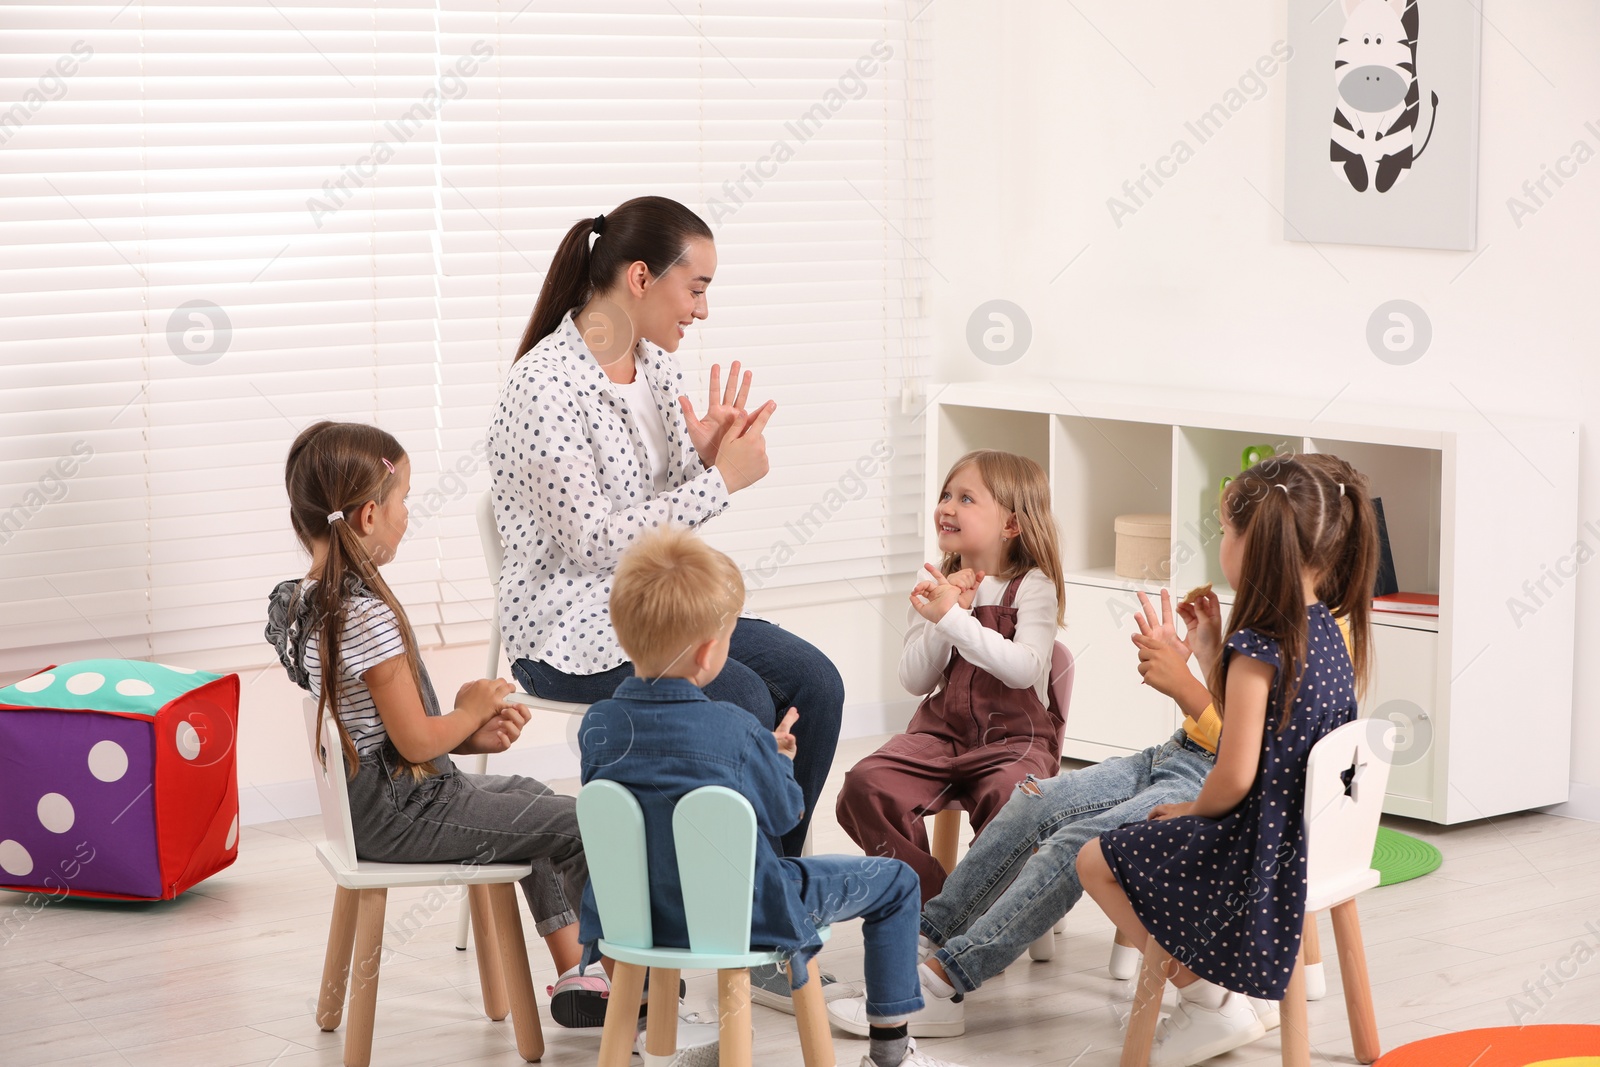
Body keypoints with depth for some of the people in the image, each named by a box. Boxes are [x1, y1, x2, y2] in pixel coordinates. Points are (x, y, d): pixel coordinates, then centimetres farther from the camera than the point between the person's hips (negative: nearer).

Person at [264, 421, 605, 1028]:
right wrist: (471, 710, -3)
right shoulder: (368, 614, -25)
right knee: (577, 824, -6)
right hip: (402, 814, -11)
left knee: (527, 796, 27)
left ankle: (574, 974, 26)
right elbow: (416, 740, -23)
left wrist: (473, 736, 5)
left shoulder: (302, 602, 6)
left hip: (363, 809, 11)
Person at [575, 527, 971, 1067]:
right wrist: (777, 757, 11)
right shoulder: (735, 732, -23)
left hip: (635, 913, 5)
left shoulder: (597, 725, -10)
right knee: (894, 883, 10)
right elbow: (783, 813, -9)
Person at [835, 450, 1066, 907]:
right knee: (865, 786, -21)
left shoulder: (1031, 587, -4)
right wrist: (943, 618, -11)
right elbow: (915, 680, 3)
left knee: (1009, 801, -36)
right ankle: (931, 895, -8)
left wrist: (954, 618, -25)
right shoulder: (939, 586, 11)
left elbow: (1025, 669, -21)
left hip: (1013, 737, -4)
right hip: (941, 731, 4)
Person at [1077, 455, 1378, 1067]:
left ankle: (1212, 1001, 3)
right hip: (1317, 841, 9)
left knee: (1095, 861, 7)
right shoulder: (1329, 633, 2)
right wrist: (1211, 655, 10)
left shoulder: (1257, 645, -25)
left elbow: (1235, 778, -26)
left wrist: (1192, 811, -6)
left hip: (1259, 851, -9)